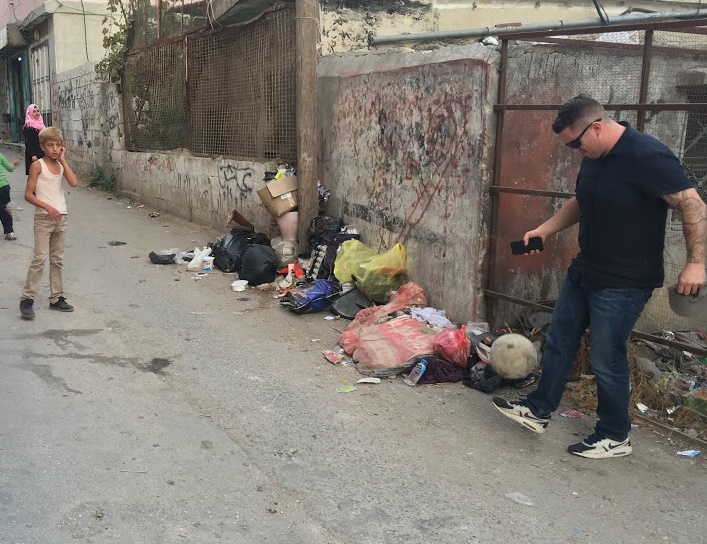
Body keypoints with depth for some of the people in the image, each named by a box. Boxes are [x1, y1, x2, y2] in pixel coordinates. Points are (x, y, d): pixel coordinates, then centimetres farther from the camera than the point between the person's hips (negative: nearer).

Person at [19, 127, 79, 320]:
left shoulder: (61, 164, 8)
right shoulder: (38, 165, -7)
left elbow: (74, 182, -10)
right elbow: (28, 195, -10)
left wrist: (63, 160, -7)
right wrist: (47, 207, -21)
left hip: (61, 217, 6)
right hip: (43, 218, -5)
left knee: (57, 259, 10)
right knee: (40, 259, -9)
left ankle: (56, 298, 17)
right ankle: (27, 298, -2)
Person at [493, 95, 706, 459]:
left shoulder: (648, 156, -21)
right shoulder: (593, 159, 6)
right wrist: (545, 229, 9)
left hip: (623, 282, -9)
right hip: (584, 271, 9)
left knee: (606, 357, 1)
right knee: (558, 342, 15)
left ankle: (615, 437, 21)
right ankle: (538, 410, 30)